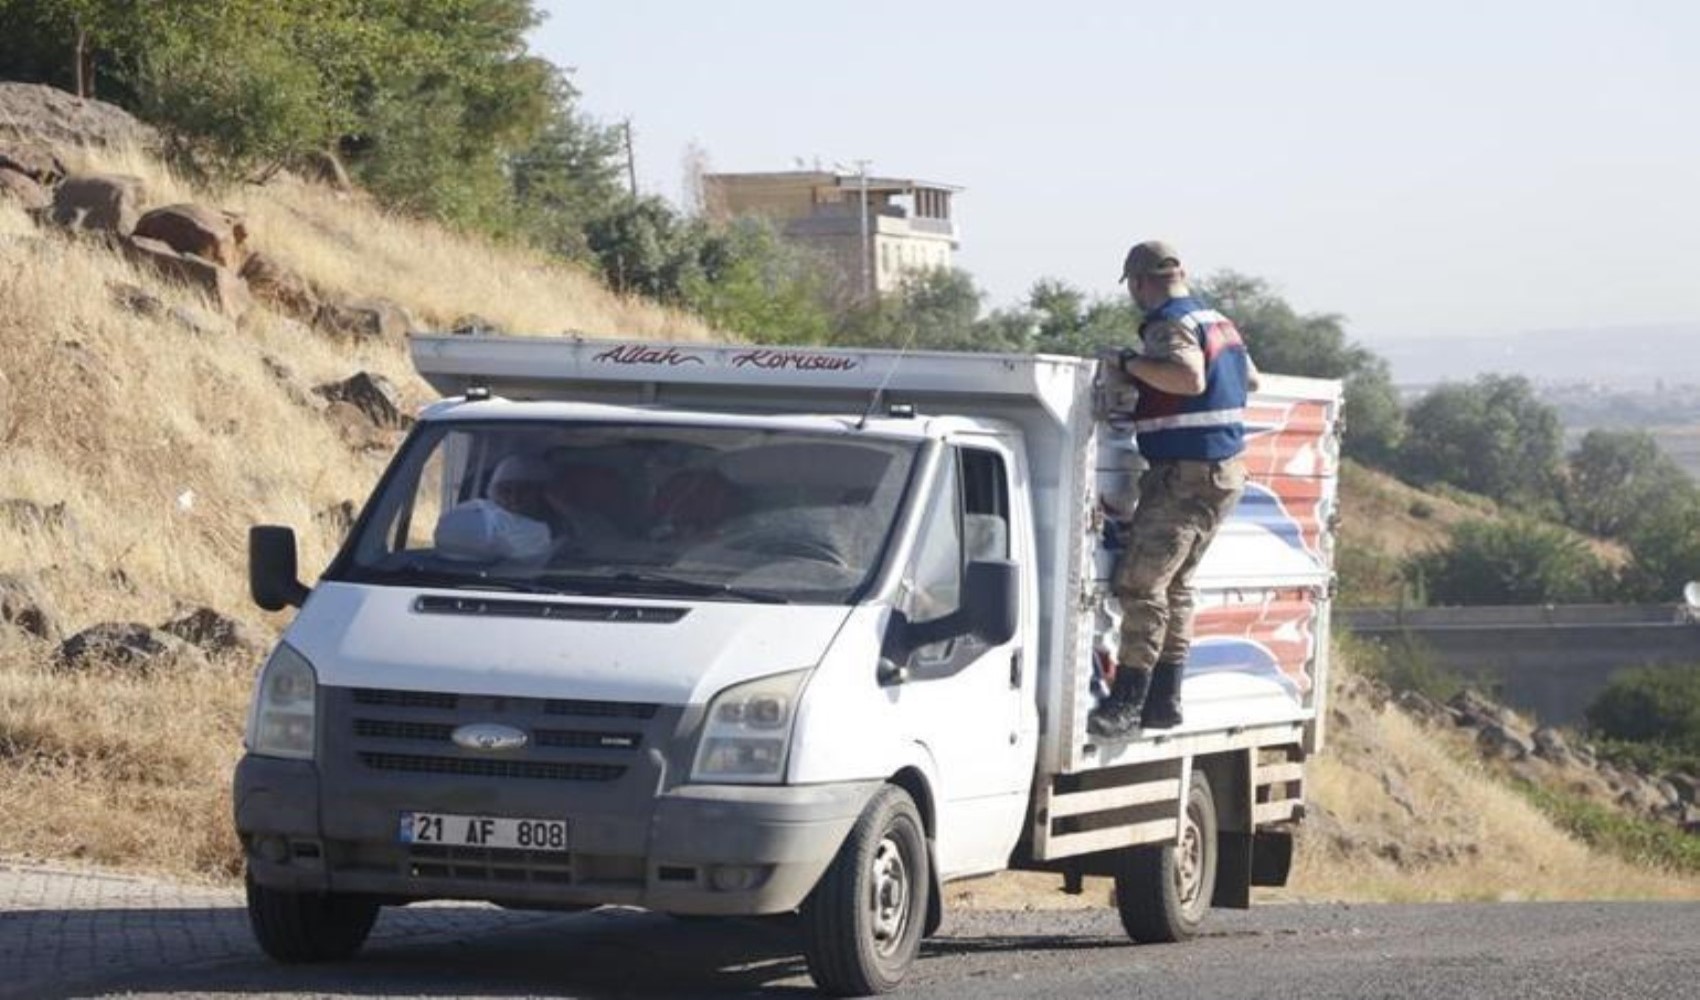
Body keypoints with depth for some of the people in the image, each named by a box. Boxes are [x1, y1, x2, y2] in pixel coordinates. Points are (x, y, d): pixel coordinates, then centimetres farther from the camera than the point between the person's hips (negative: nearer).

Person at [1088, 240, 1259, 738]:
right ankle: (1164, 700, 15)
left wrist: (1130, 363, -22)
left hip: (1185, 473, -10)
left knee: (1140, 584, -10)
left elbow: (1190, 377, -32)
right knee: (1175, 585, 15)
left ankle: (1126, 701, -13)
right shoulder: (1217, 321, 17)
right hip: (1225, 472, 10)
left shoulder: (1171, 325, -13)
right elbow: (1250, 378, 33)